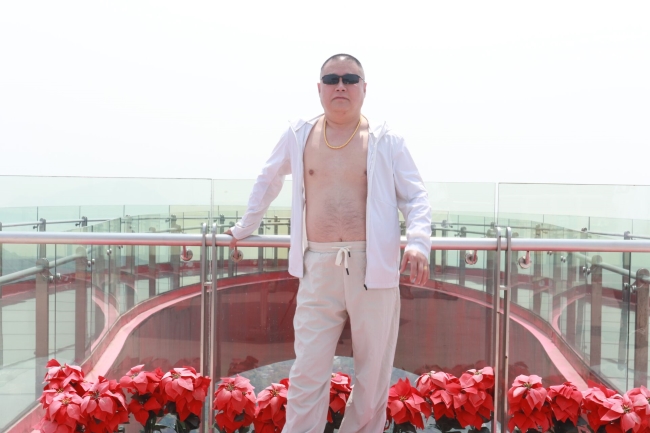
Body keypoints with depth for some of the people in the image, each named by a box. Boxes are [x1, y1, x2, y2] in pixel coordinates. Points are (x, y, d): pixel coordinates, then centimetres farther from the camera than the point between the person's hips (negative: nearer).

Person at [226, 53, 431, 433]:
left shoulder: (386, 141, 2)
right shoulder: (298, 136, 8)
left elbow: (416, 197, 1)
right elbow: (269, 180, 24)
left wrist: (418, 242, -17)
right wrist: (246, 227, 30)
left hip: (372, 268, -1)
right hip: (318, 270, 1)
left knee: (373, 375, 10)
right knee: (307, 376, 1)